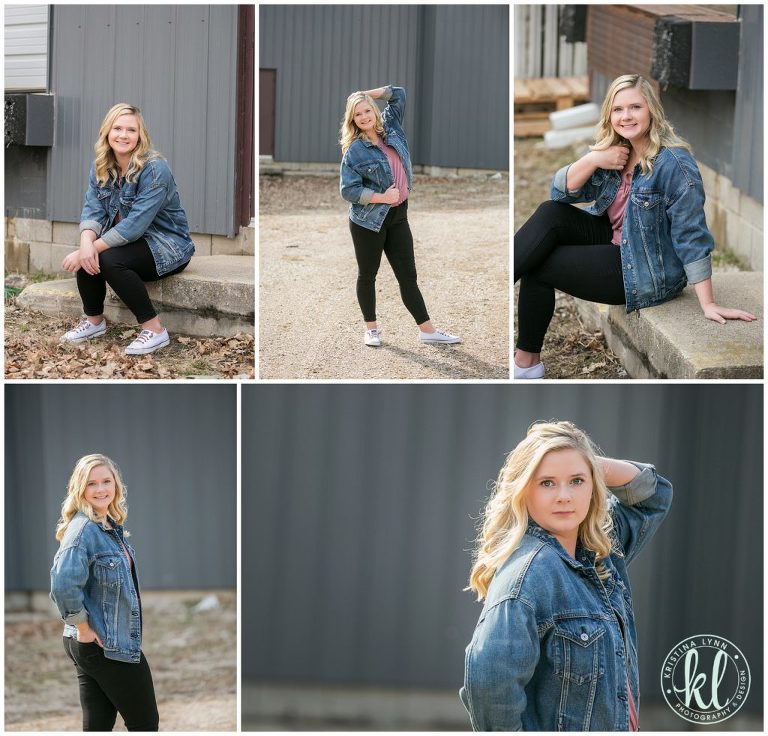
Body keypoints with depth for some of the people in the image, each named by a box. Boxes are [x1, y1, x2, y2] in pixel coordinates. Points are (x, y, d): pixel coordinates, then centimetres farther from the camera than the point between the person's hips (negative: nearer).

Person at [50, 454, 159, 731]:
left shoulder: (113, 526, 10)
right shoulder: (83, 529, -17)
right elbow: (63, 585, -30)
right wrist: (83, 628, -19)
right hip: (102, 645, -8)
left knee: (98, 727, 8)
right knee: (145, 723, 2)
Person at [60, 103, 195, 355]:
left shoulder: (155, 169, -22)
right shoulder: (101, 167, -1)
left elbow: (135, 223, -29)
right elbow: (93, 210, -9)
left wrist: (94, 247, -31)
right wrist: (86, 242, -30)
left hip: (167, 247, -6)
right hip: (129, 241, 6)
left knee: (109, 259, -30)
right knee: (87, 257, -20)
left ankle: (154, 330, -20)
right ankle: (94, 320, 5)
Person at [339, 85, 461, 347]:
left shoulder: (390, 128, 4)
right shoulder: (355, 151, -12)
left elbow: (398, 94, 14)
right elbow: (348, 190, -14)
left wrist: (367, 95, 4)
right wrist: (382, 197, -20)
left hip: (398, 217, 5)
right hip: (369, 220, -5)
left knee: (408, 276, 7)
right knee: (368, 275, 8)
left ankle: (427, 331, 8)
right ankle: (371, 328, 20)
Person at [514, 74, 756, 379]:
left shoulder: (673, 163, -22)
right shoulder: (613, 152, 2)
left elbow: (691, 236, -25)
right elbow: (562, 192, -1)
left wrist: (708, 304, -26)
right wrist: (592, 160, -20)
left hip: (646, 271, -8)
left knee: (538, 266, -13)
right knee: (550, 214, -13)